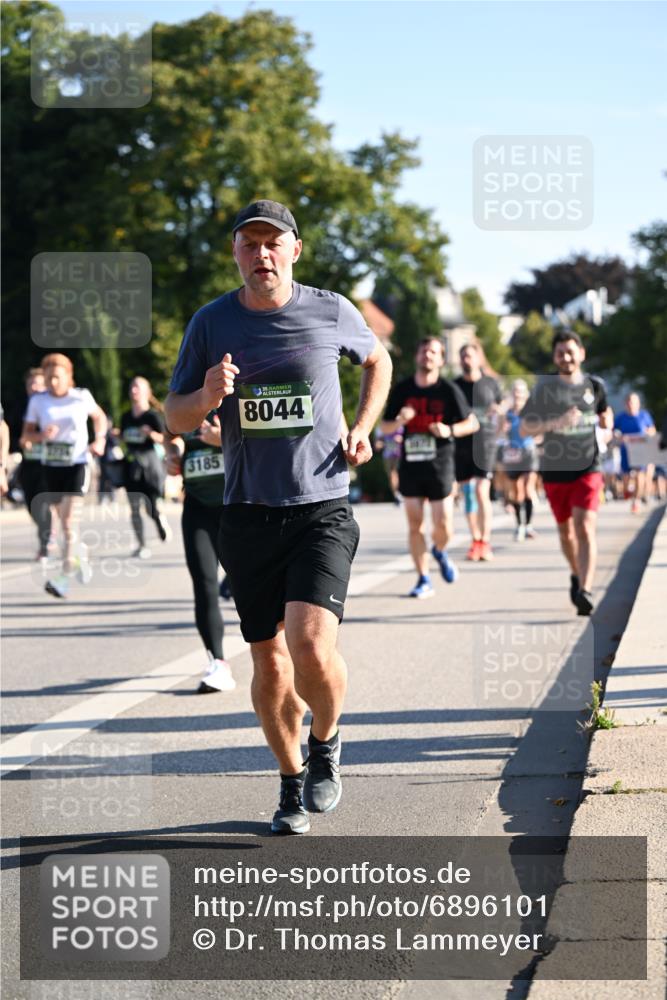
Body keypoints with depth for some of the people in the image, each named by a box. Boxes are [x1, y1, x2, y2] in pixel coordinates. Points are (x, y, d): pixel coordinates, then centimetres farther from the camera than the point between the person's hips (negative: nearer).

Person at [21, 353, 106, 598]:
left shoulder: (81, 398, -4)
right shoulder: (37, 401, -1)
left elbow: (99, 417, 16)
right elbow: (26, 436, 2)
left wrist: (100, 439, 0)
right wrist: (41, 435, -19)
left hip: (77, 465, -3)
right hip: (51, 467, 3)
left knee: (69, 523, -16)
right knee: (66, 524, 15)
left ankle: (65, 577, -18)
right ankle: (79, 553, 45)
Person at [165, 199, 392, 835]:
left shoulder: (331, 312, 0)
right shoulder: (211, 323, 2)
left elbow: (377, 361, 21)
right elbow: (174, 418, 5)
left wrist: (363, 428, 6)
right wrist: (208, 396, -17)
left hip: (322, 508, -2)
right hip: (248, 514, 2)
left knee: (311, 644, -20)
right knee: (269, 660, 7)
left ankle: (326, 742, 10)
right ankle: (292, 781, 27)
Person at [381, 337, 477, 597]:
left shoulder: (449, 391, -1)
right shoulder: (401, 390, 5)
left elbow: (472, 423, 4)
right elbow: (384, 427, 10)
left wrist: (450, 430, -15)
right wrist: (399, 421, -12)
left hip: (439, 465, -2)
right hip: (410, 463, 2)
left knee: (443, 525, -5)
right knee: (414, 524, 1)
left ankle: (439, 552, 30)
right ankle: (423, 580, 9)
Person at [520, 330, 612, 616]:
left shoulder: (594, 385, 2)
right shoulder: (545, 388, -7)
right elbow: (524, 429, -11)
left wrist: (606, 419, 3)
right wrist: (557, 423, -25)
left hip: (587, 469, -1)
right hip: (554, 470, 1)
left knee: (585, 528, -17)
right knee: (565, 530, 15)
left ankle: (585, 591, -24)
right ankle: (577, 575, 41)